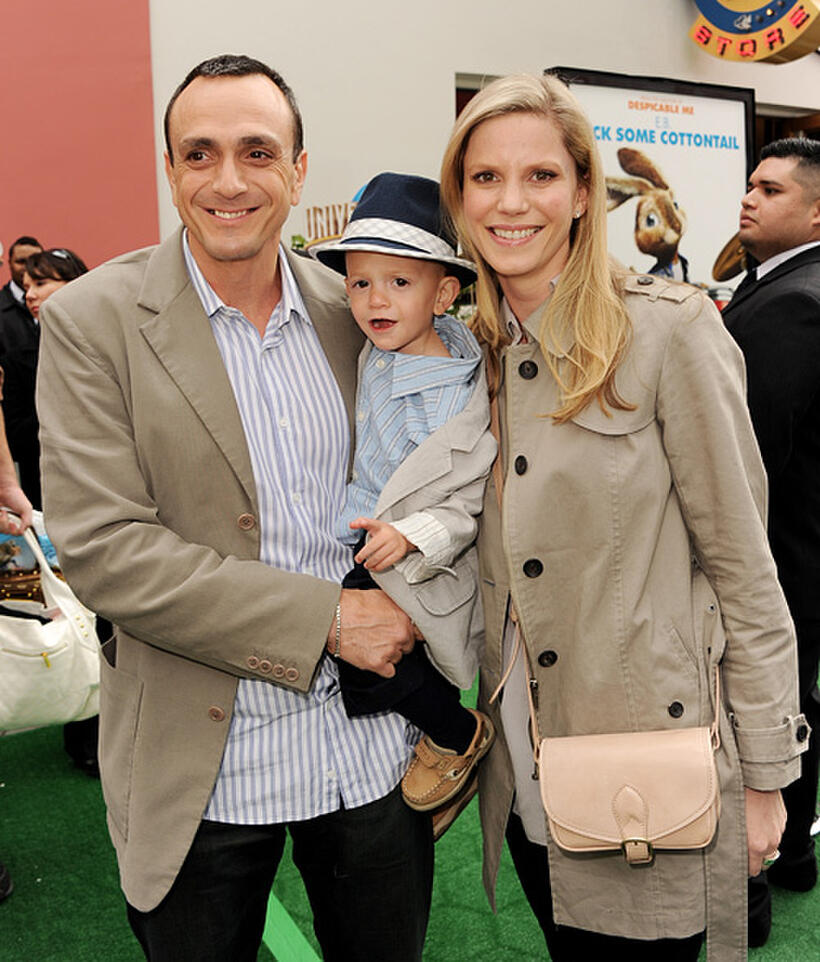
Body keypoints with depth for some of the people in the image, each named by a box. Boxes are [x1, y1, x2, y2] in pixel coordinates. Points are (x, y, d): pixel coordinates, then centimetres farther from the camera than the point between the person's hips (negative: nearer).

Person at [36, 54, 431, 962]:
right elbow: (98, 545, -16)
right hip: (203, 768, -3)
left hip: (373, 746, 4)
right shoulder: (93, 320, -9)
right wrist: (326, 618, -19)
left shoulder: (350, 308, 2)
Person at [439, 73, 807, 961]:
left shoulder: (666, 328, -13)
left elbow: (741, 559, -11)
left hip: (652, 759, -5)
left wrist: (765, 771, -8)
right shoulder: (471, 346, 3)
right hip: (521, 771, 5)